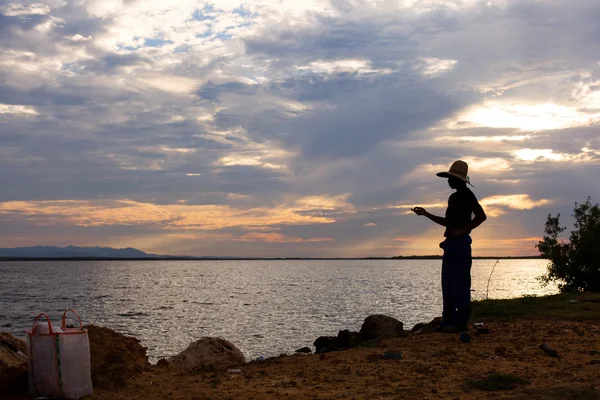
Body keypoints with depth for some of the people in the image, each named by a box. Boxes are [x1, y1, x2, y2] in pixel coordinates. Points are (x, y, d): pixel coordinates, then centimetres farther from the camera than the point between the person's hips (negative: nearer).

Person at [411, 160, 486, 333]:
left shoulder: (466, 195, -7)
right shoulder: (453, 197, 20)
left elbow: (481, 216, -17)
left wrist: (462, 230, -18)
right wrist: (426, 214, 25)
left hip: (460, 243, -10)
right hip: (451, 244, 10)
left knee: (460, 284, -9)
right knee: (448, 285, 8)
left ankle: (461, 322, -7)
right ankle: (448, 321, 11)